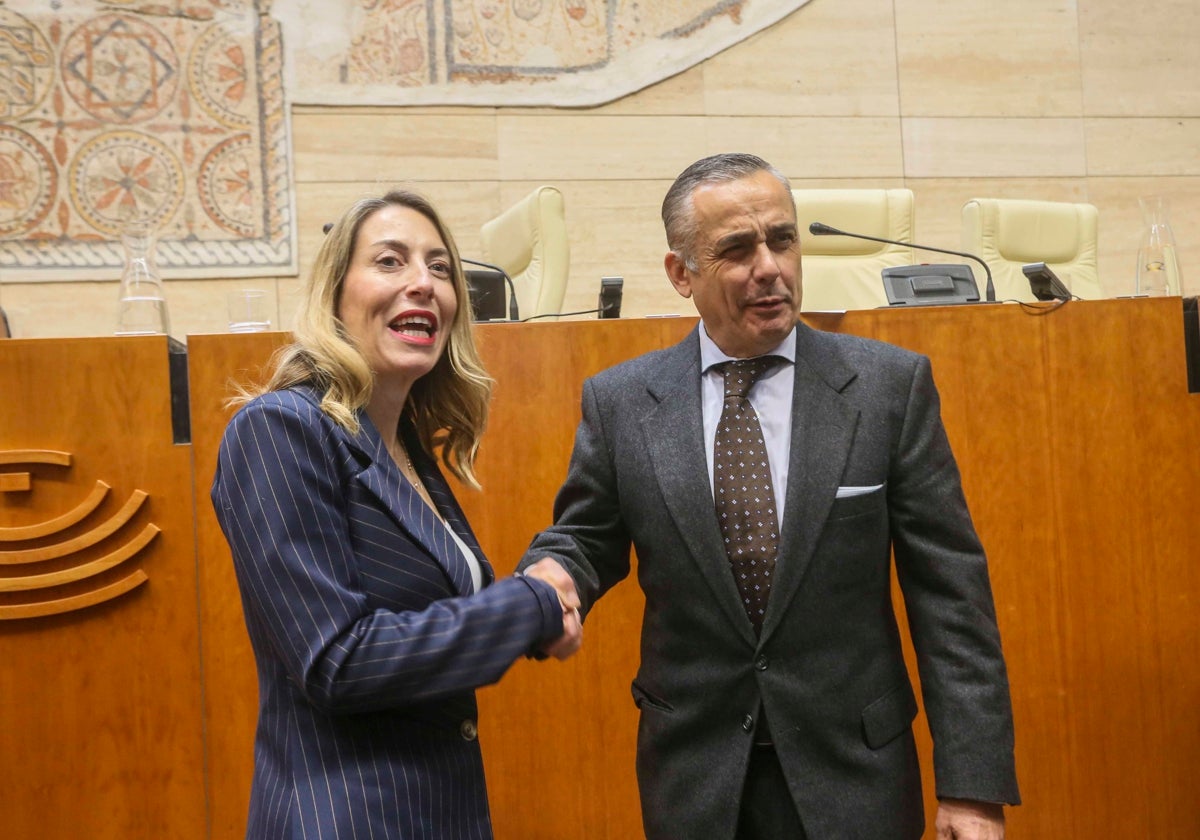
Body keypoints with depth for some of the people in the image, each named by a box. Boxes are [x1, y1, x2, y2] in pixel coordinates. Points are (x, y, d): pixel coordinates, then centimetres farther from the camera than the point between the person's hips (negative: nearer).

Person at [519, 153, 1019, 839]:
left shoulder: (891, 384, -7)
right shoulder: (619, 401, -3)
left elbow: (950, 592, -7)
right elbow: (583, 540, 7)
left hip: (852, 772, -1)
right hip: (694, 772, 1)